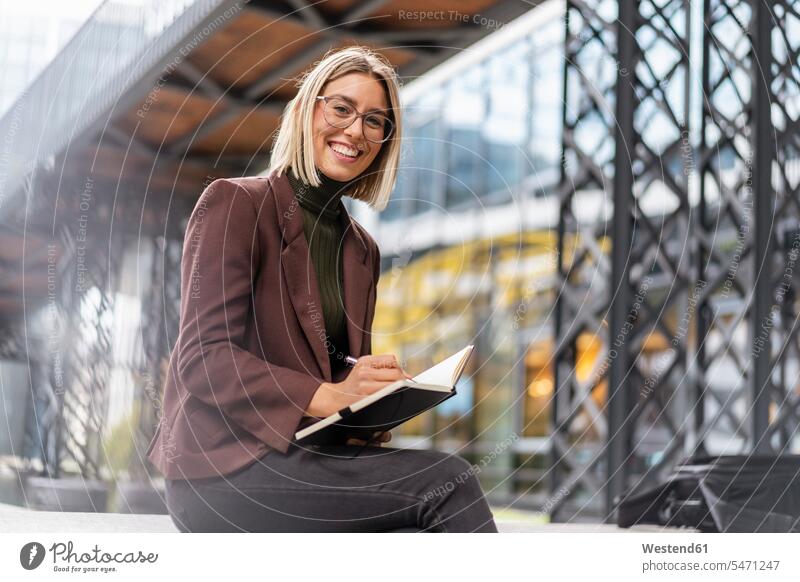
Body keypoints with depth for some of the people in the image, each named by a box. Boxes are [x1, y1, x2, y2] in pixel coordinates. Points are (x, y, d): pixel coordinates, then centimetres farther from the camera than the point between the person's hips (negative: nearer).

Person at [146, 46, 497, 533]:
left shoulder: (363, 250, 18)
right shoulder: (235, 204, -2)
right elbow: (202, 359, -12)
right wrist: (328, 398, -24)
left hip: (311, 457, 6)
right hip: (225, 470, -6)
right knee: (447, 480, -24)